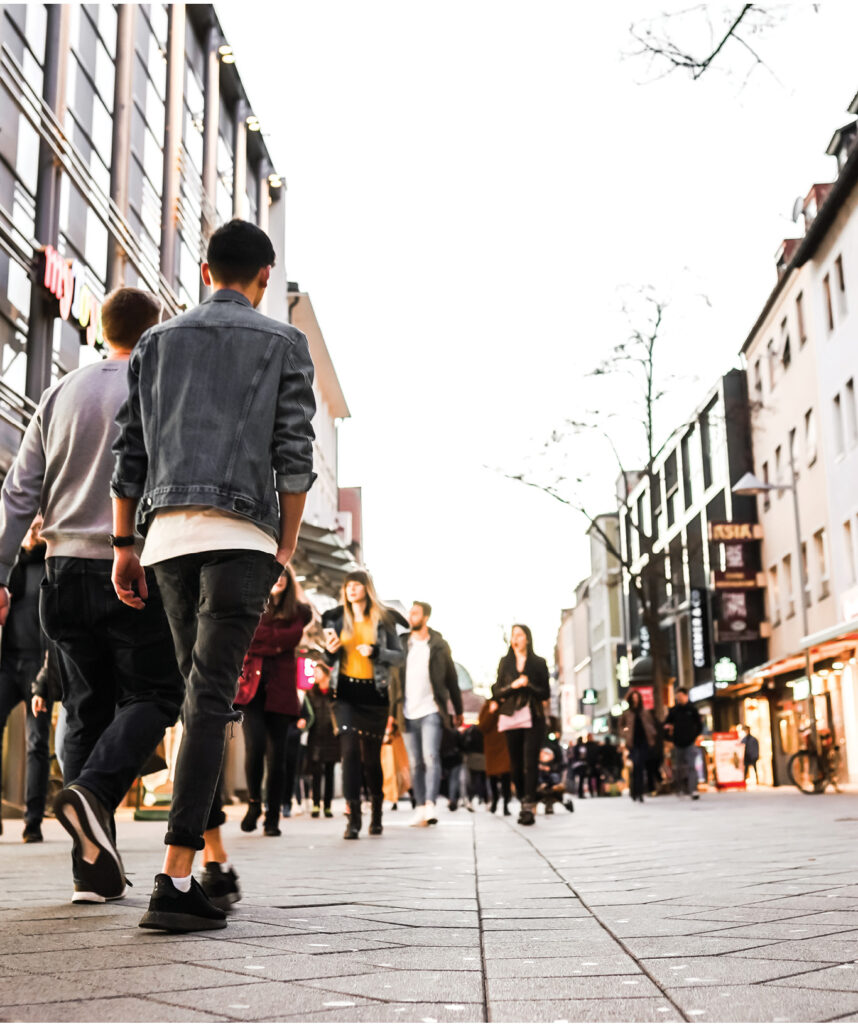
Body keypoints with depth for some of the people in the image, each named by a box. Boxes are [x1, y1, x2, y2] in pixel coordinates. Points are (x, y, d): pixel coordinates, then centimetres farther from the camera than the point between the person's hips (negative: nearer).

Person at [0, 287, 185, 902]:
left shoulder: (60, 395, 13)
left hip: (67, 571, 5)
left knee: (87, 710, 8)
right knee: (153, 695, 6)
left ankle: (95, 866, 6)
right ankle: (95, 791, -20)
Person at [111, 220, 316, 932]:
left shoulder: (157, 342, 19)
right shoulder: (284, 342, 9)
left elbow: (130, 452, 13)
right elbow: (294, 452, -1)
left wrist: (124, 546, 13)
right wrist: (288, 547, 4)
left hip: (166, 532, 4)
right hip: (242, 532, -4)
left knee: (205, 692, 14)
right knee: (211, 697, -9)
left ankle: (215, 859, 17)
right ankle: (175, 879, -17)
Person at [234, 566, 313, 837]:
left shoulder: (299, 611, 13)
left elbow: (293, 636, -3)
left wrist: (261, 637, -1)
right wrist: (276, 644, -6)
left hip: (280, 691, 1)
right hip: (251, 686, -1)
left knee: (276, 755, -2)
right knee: (254, 745, -17)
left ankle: (272, 818, 8)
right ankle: (254, 803, 7)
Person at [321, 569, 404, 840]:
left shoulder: (382, 620, 5)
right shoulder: (337, 619, 9)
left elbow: (400, 655, 3)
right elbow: (330, 661, 15)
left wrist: (376, 651, -14)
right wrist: (330, 651, -8)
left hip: (374, 693, 0)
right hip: (346, 691, 0)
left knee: (371, 754, 7)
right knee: (350, 751, -14)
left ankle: (376, 814, 26)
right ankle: (353, 819, -15)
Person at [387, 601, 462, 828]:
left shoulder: (439, 646, 3)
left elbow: (451, 679, 7)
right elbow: (394, 681, 12)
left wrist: (458, 711, 8)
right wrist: (392, 713, 8)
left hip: (431, 711, -3)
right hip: (407, 714, 3)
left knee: (431, 757, -15)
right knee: (415, 764, 6)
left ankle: (430, 805, -18)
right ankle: (420, 808, 12)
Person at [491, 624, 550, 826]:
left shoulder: (538, 663, 6)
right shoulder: (505, 662, 12)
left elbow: (546, 693, 3)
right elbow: (496, 692, 7)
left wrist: (528, 686, -13)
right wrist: (512, 686, -11)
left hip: (533, 718, -2)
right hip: (511, 718, 3)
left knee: (530, 763, -12)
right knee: (516, 764, 2)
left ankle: (529, 807, -17)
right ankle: (524, 802, 13)